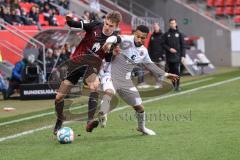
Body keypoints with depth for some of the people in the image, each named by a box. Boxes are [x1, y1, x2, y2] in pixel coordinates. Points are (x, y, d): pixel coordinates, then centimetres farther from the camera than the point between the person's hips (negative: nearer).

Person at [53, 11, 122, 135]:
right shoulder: (95, 26, -6)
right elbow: (74, 25, -2)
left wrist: (108, 51, -26)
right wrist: (69, 19, -23)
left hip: (91, 66, -2)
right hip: (75, 63, 2)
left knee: (95, 85, -37)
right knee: (59, 97, 2)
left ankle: (90, 122, -41)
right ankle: (59, 123, 30)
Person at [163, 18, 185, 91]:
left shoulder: (179, 34, 7)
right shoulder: (166, 34, 9)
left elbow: (183, 45, 6)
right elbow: (163, 44, 7)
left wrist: (183, 55, -1)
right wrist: (169, 49, -10)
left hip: (177, 56, -1)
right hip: (169, 56, 1)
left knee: (177, 71, -10)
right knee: (171, 71, 1)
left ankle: (177, 85, -6)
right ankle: (174, 85, 8)